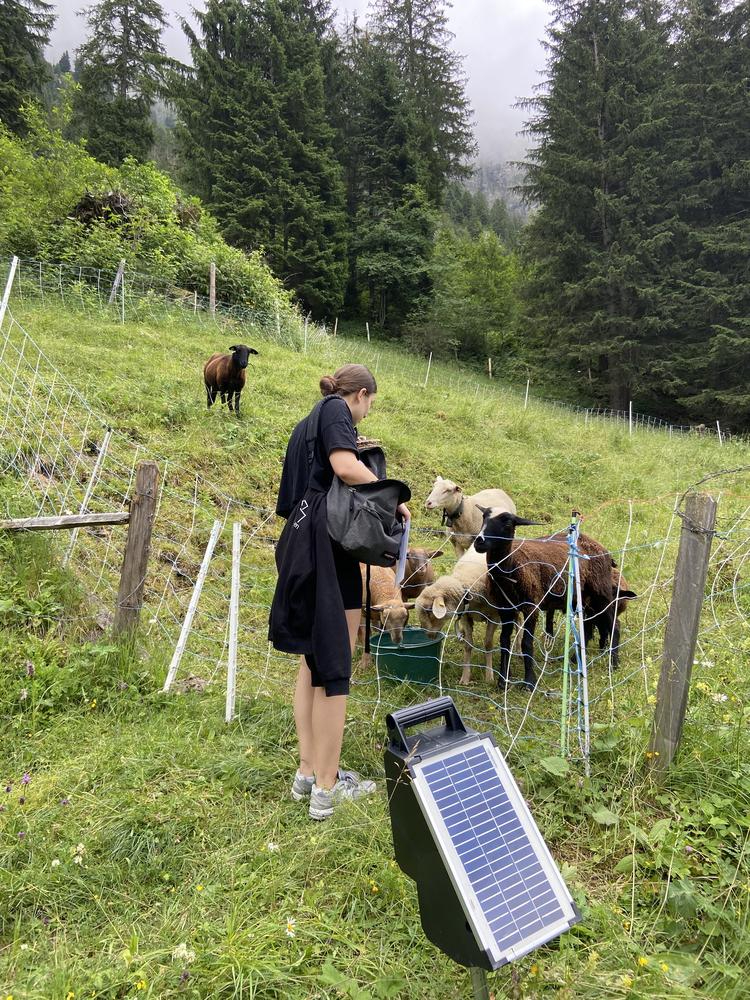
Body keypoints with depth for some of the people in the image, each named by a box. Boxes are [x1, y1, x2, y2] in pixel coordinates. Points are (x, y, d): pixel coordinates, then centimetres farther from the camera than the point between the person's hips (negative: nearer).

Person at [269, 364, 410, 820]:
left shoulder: (308, 422, 25)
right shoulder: (337, 409, -3)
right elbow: (345, 467, -19)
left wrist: (355, 452, 27)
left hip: (304, 543, 10)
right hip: (328, 545, -10)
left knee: (313, 660, 15)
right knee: (335, 665, -4)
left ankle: (308, 773, 22)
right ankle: (328, 788, 5)